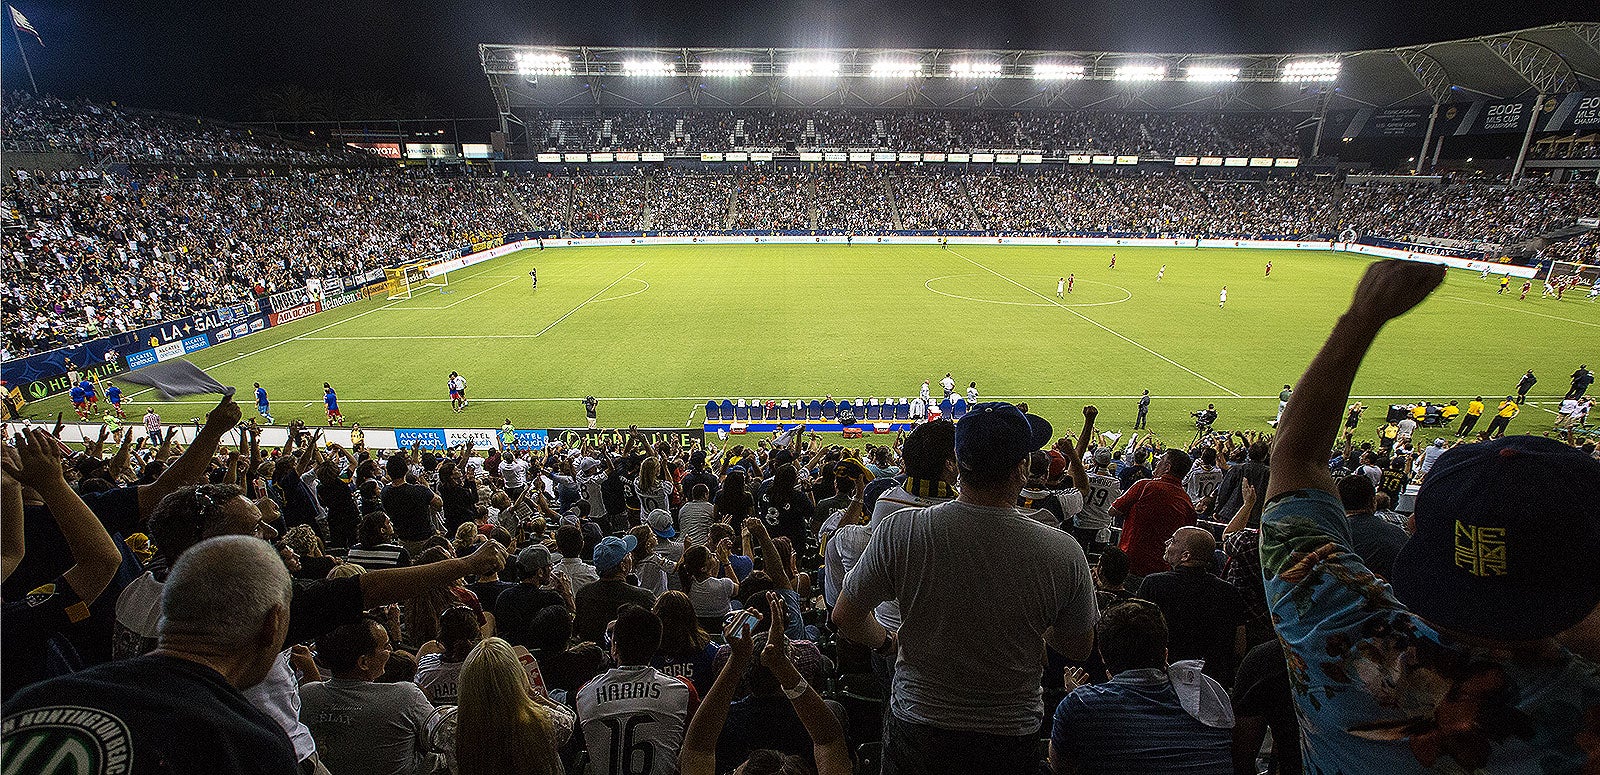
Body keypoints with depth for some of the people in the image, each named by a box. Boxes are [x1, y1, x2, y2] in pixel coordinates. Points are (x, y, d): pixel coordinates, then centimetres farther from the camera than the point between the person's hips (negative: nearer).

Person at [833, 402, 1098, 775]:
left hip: (916, 733, -1)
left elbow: (845, 618, -10)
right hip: (1012, 739, 1)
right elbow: (1077, 649, -3)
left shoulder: (900, 532, -22)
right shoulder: (1063, 552, -19)